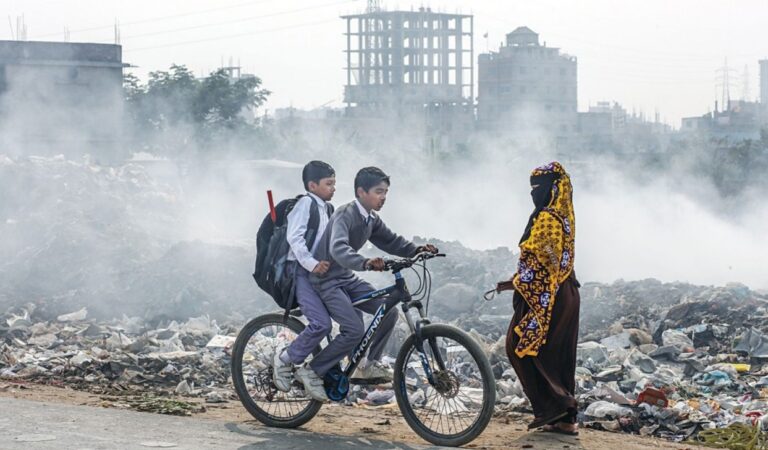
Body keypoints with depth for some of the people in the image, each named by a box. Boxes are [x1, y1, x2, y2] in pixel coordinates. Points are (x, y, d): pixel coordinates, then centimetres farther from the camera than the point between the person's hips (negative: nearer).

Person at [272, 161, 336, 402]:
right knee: (322, 323, -23)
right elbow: (294, 237, -20)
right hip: (301, 271, -9)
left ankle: (311, 371, 5)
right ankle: (285, 359, -3)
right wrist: (312, 264, -28)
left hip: (321, 272, 9)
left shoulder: (327, 209, 20)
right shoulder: (305, 204, -8)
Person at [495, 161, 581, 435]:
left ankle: (550, 407, -5)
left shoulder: (546, 219, -15)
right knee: (558, 356, 10)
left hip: (543, 296, -9)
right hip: (565, 294, 9)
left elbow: (538, 263, -20)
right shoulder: (564, 217, 14)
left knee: (520, 346, -1)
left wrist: (514, 284, -12)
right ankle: (565, 419, 10)